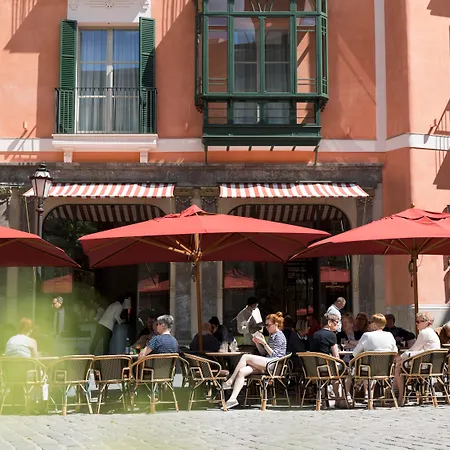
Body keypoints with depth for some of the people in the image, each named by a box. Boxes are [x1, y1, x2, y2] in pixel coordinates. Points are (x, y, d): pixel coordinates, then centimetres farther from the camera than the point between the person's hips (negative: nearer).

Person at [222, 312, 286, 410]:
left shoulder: (279, 336, -2)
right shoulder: (271, 336, 26)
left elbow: (274, 354, -11)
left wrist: (264, 343, -15)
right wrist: (257, 343, 9)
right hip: (265, 363, 8)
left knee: (245, 357, -21)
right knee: (242, 371, -17)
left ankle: (230, 382, -16)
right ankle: (233, 399, -27)